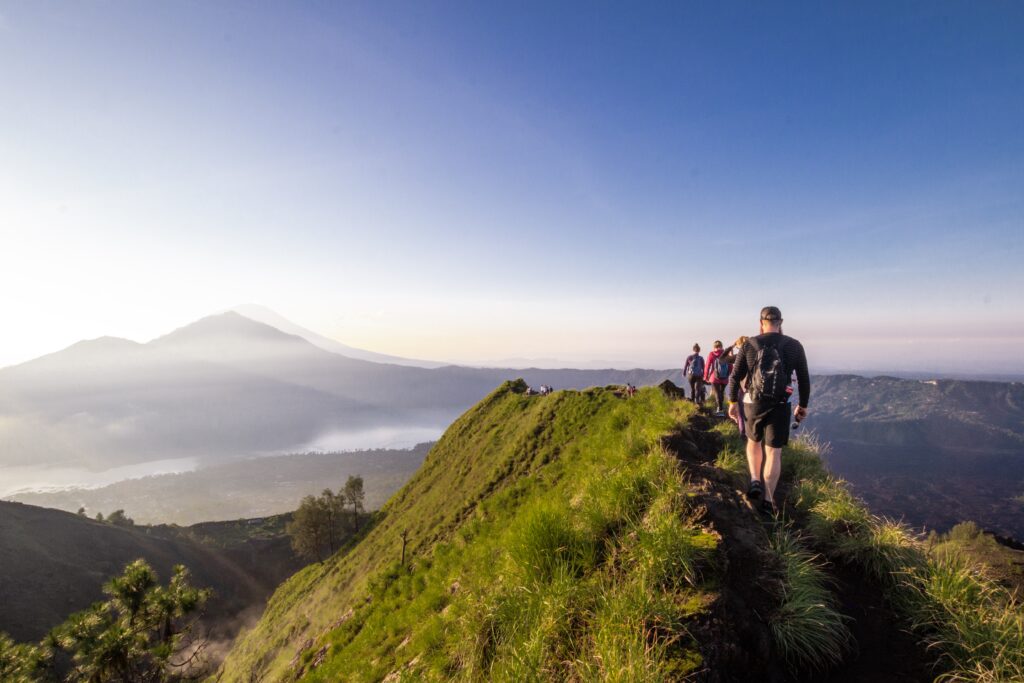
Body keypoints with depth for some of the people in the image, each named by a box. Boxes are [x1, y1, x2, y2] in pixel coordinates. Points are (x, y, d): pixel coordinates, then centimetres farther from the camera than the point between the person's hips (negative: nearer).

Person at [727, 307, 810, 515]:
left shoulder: (749, 345, -4)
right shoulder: (795, 346, -2)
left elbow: (735, 376, -3)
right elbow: (804, 379, 4)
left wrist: (732, 402, 8)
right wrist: (803, 406, 16)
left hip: (753, 404, 0)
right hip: (779, 406, 0)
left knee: (753, 441, 24)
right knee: (773, 453, 6)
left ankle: (755, 481, 9)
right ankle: (768, 500, 8)